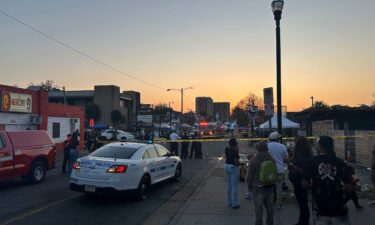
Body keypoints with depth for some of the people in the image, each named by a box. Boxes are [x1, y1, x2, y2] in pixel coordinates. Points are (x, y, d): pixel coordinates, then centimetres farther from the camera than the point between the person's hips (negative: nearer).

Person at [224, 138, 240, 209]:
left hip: (226, 166, 8)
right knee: (234, 186, 0)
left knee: (229, 186, 17)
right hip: (233, 168, -8)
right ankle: (235, 204, 7)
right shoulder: (234, 151, -20)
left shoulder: (226, 149, 2)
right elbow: (236, 162, -21)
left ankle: (229, 202, 25)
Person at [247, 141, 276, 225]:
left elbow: (250, 176, -8)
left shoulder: (254, 160, -14)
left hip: (258, 188, -5)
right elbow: (276, 174, 11)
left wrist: (249, 186, 7)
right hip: (270, 187, 5)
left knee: (259, 208, 1)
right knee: (269, 207, 16)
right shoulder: (272, 160, 2)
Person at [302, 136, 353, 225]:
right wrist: (340, 190, 15)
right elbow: (349, 187, -5)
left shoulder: (313, 161, -6)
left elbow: (304, 184, -5)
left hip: (320, 210, 0)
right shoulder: (340, 163, -3)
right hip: (339, 209, 1)